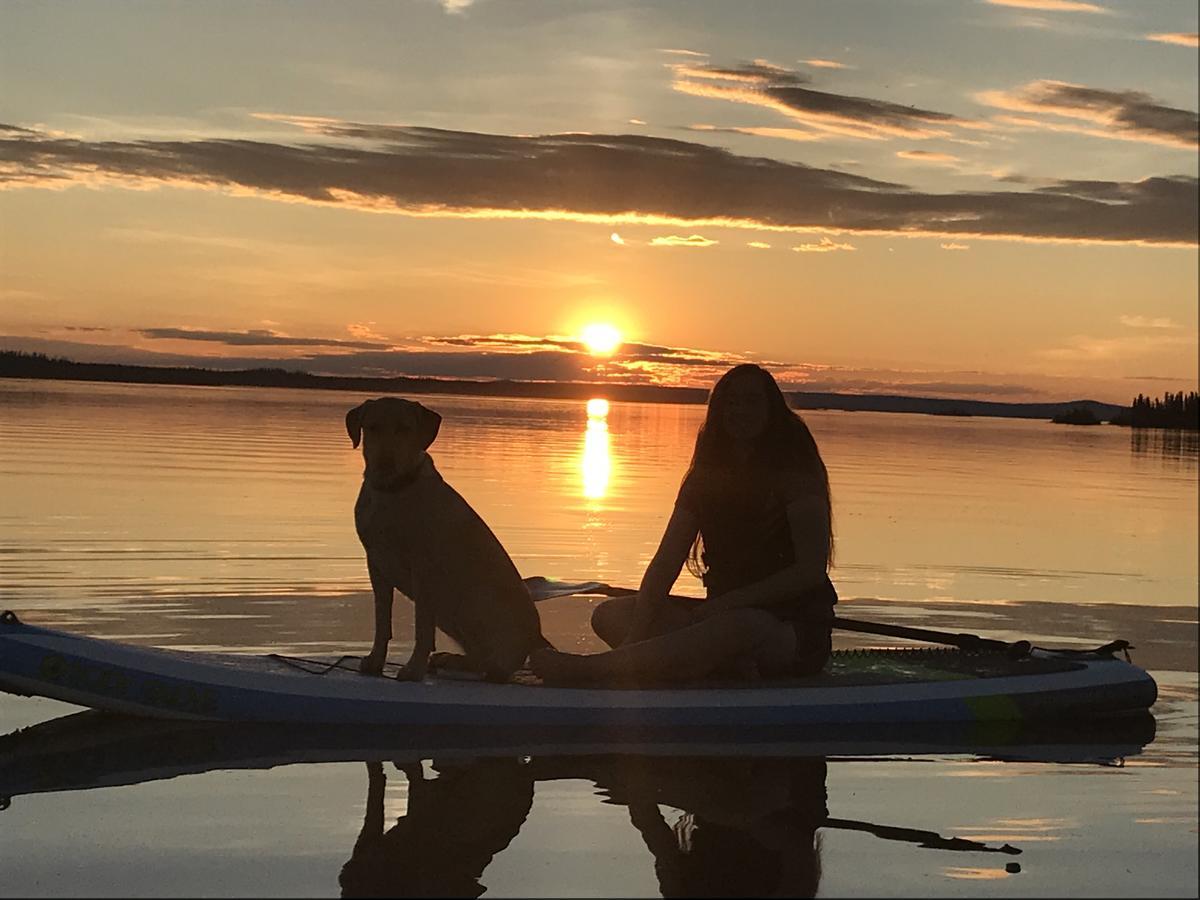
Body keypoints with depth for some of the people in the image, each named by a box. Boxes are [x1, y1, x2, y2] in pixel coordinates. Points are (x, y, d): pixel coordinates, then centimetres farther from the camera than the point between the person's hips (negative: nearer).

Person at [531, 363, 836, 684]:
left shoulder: (795, 475, -5)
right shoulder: (704, 478, 10)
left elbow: (812, 569, -14)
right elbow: (665, 562, 2)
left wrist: (730, 601, -22)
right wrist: (637, 635, -14)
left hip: (794, 633, -6)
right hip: (724, 615, 6)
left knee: (745, 626, -41)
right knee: (611, 614, -10)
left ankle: (588, 669, -43)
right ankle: (730, 669, -33)